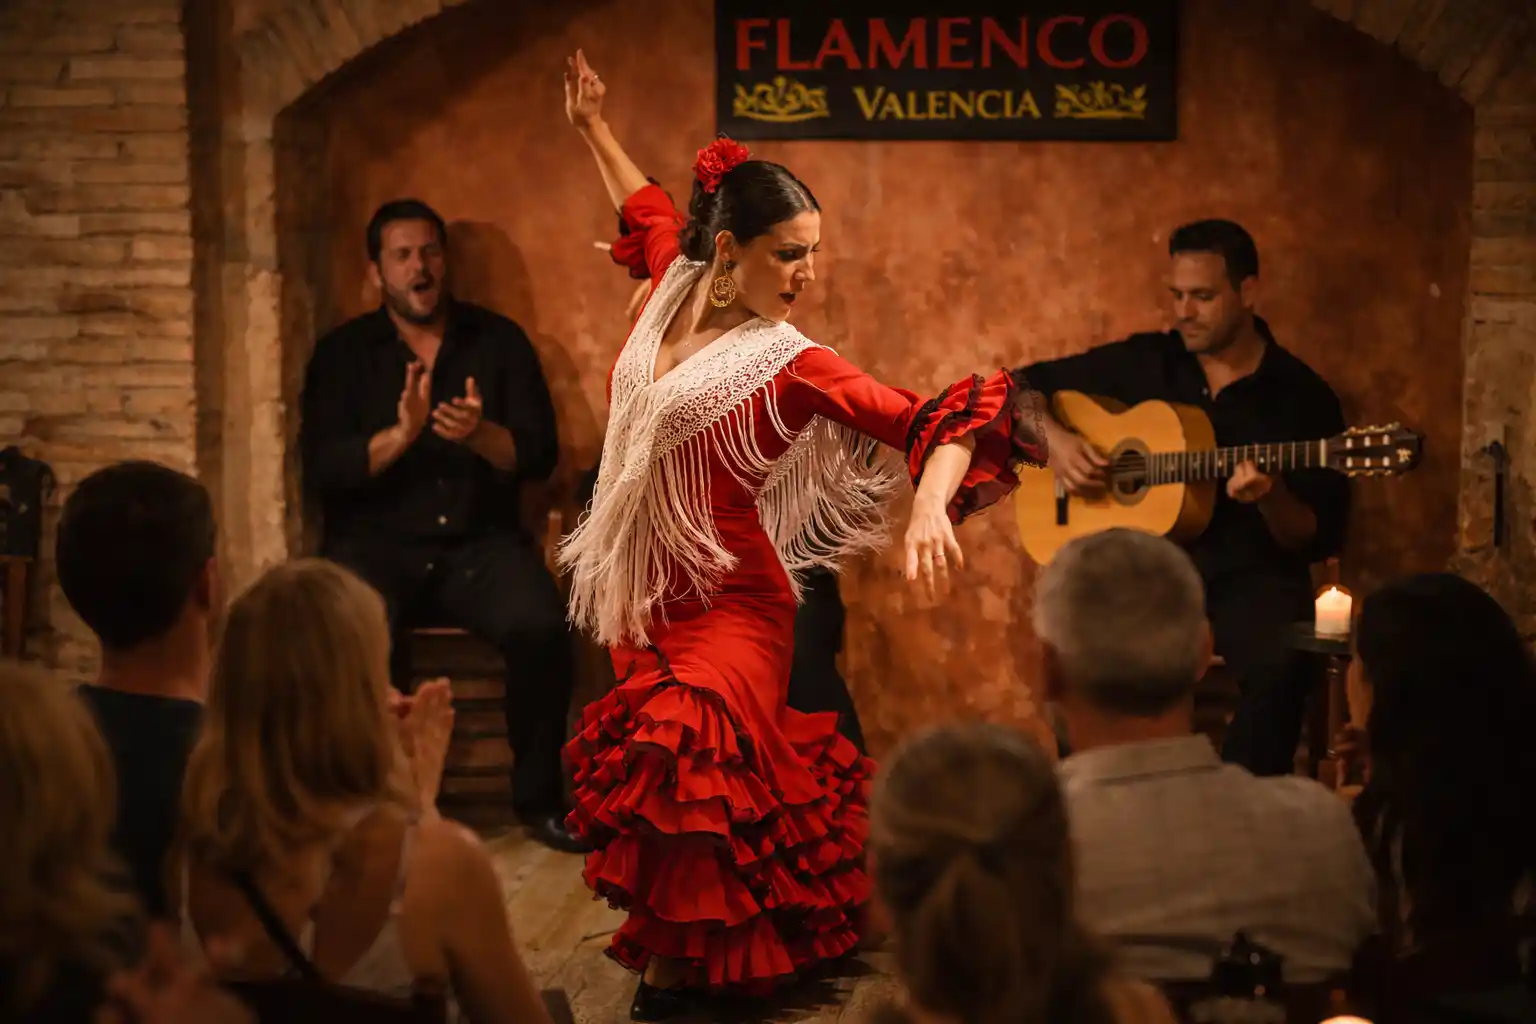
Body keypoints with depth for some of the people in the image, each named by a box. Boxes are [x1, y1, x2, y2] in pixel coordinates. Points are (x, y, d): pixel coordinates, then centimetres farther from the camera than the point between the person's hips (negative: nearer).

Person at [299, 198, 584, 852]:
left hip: (480, 541, 1)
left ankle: (538, 798, -9)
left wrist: (481, 434, -18)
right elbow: (320, 473, -4)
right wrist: (400, 435, -19)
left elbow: (540, 454, 3)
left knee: (541, 629, -29)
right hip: (376, 543, -1)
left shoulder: (499, 341, 11)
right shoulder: (342, 354, 8)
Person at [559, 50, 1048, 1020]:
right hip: (645, 600, 6)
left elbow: (936, 421, -23)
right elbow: (652, 212, 26)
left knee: (681, 765, -22)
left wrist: (931, 507, -43)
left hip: (729, 605, -6)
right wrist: (596, 131, 35)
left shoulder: (790, 365, -13)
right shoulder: (678, 293, 1)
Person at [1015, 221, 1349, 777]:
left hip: (1251, 575, -1)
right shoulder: (1142, 362, 7)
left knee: (1280, 667, -35)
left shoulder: (1305, 397, 0)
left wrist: (1270, 500, -23)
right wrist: (1054, 438, -5)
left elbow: (1320, 539, -2)